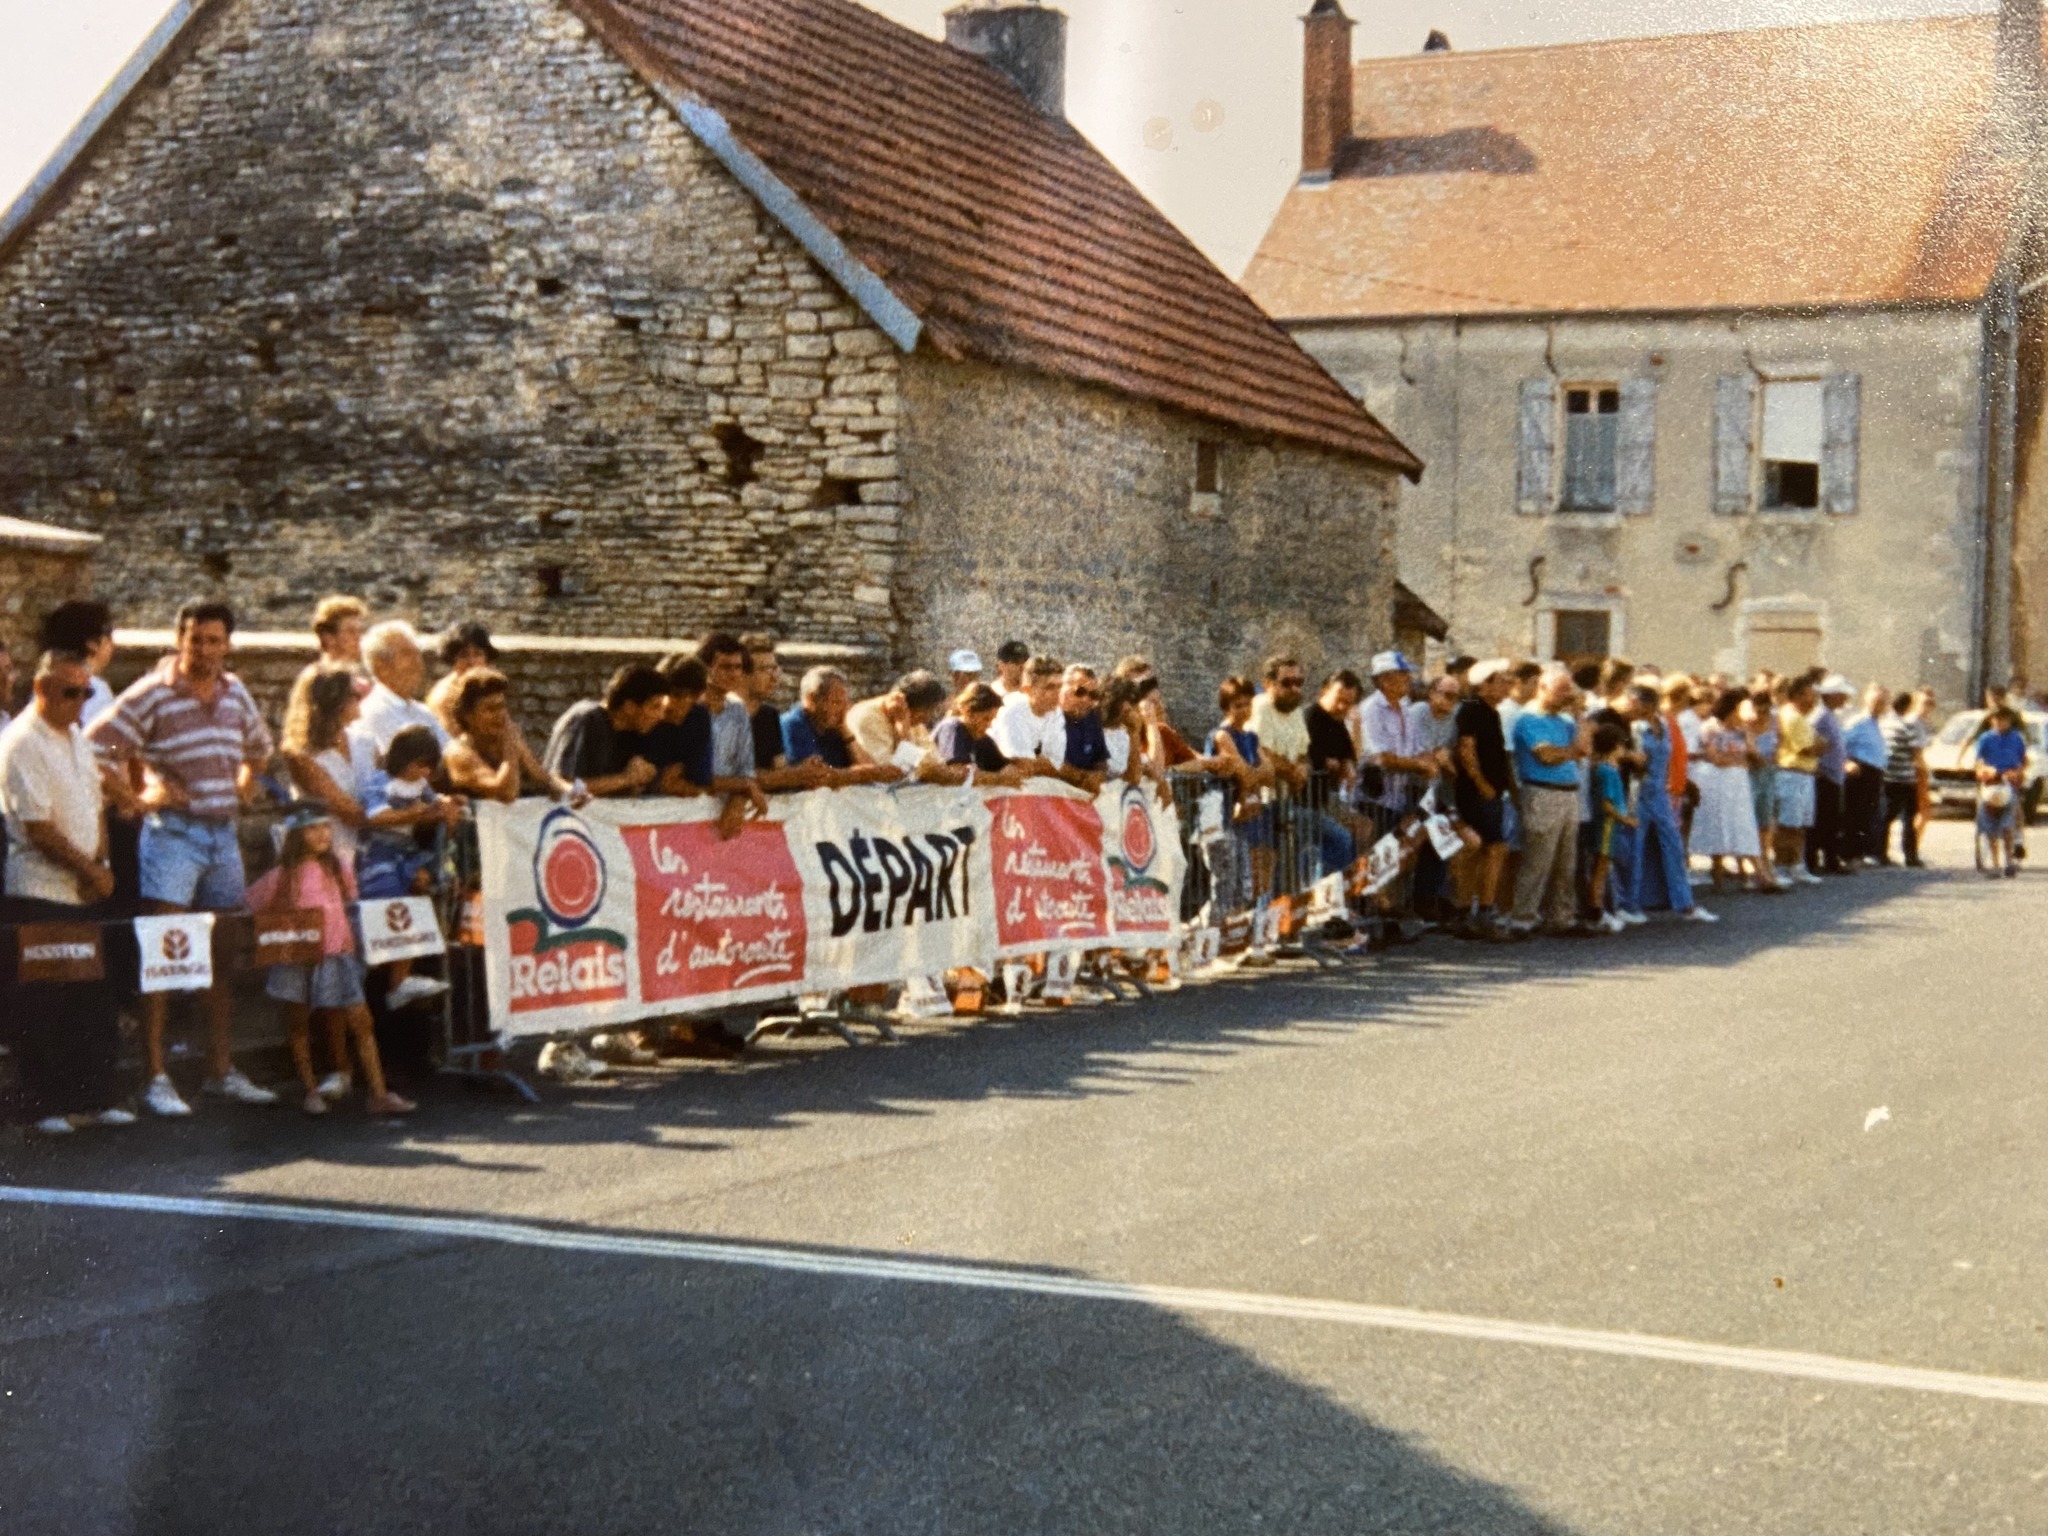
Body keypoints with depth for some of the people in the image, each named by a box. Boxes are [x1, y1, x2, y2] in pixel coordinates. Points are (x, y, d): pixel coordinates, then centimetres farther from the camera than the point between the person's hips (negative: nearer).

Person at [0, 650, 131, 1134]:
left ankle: (98, 1098, 13)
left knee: (95, 999, 7)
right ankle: (47, 1106, 6)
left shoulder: (77, 739, 13)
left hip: (86, 893, 8)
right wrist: (88, 869, -12)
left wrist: (100, 866, 0)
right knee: (41, 1008, -1)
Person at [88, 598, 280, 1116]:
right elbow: (99, 748, -11)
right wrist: (142, 794, -12)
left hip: (223, 834, 6)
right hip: (172, 834, -6)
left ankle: (222, 1070, 18)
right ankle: (156, 1078, -5)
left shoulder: (235, 693, 10)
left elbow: (258, 746, 28)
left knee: (224, 957, 10)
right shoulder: (151, 694, -9)